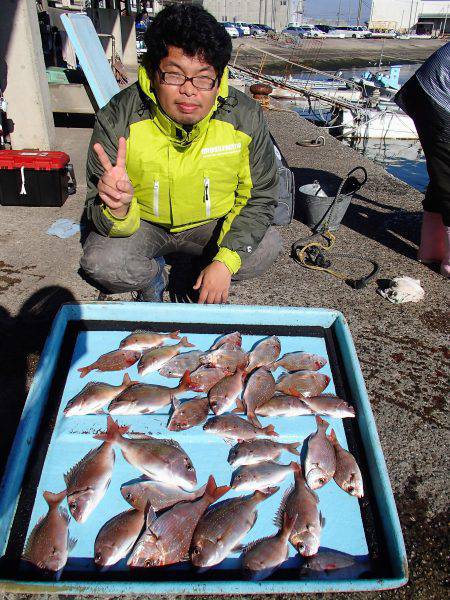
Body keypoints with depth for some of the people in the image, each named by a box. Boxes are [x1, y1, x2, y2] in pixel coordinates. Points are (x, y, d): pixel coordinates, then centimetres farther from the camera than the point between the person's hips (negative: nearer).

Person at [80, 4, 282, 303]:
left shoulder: (246, 117, -20)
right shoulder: (117, 119, -25)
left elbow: (259, 197, -11)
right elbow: (100, 217, -19)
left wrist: (225, 262, -23)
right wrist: (119, 210, -46)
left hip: (212, 224, 2)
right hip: (143, 222, -1)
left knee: (269, 246, -19)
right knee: (100, 260, -26)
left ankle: (202, 282, 11)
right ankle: (153, 275, 10)